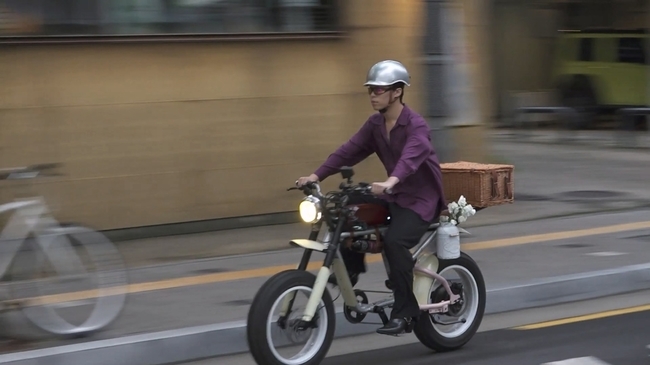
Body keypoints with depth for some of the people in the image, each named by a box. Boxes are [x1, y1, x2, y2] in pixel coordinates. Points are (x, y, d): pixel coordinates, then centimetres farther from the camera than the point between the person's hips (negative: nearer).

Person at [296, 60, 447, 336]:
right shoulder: (375, 124, 4)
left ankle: (405, 311, -21)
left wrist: (390, 182, -59)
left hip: (421, 198, -8)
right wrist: (316, 175, -16)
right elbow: (349, 151, -2)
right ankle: (352, 268, 12)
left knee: (394, 240, -31)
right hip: (394, 195, 8)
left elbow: (411, 156, -40)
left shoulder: (416, 125, -20)